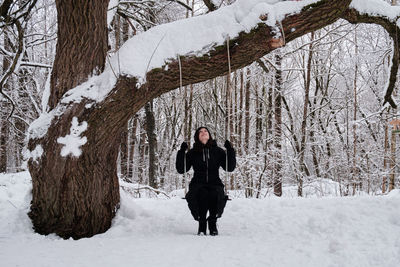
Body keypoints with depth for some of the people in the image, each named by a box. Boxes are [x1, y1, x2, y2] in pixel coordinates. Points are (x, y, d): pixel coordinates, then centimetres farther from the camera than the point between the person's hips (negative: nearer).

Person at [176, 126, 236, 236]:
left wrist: (230, 151, -5)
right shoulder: (192, 153, 9)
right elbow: (181, 169, 3)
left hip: (215, 184, 1)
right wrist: (181, 152, -6)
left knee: (217, 195, -33)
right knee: (202, 195, -35)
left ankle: (213, 224, -12)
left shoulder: (218, 151, 10)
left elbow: (230, 168, 5)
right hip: (198, 185, -1)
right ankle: (201, 224, -16)